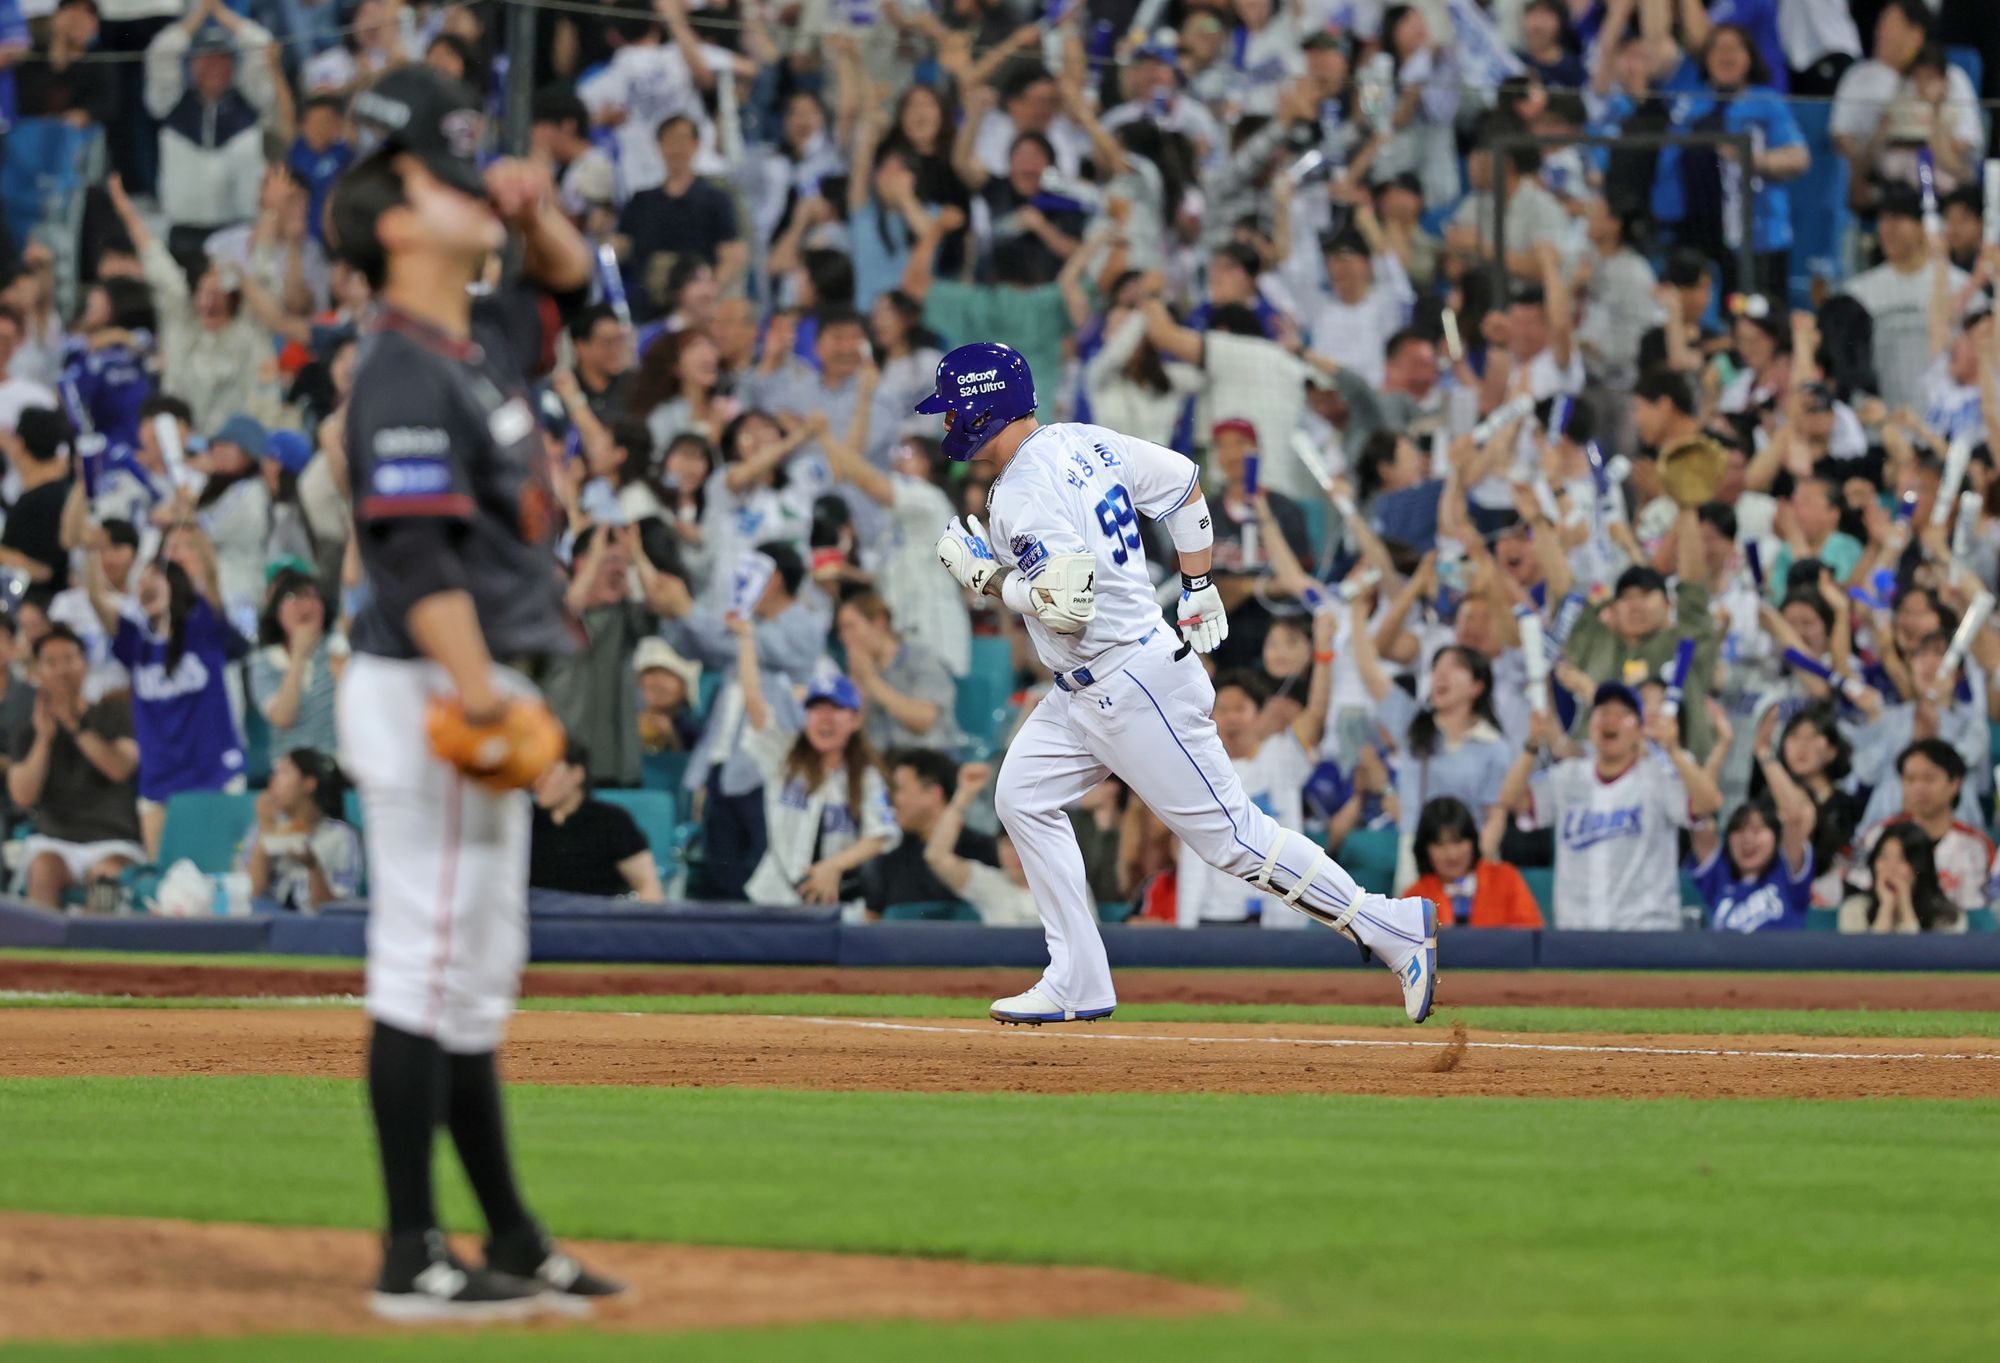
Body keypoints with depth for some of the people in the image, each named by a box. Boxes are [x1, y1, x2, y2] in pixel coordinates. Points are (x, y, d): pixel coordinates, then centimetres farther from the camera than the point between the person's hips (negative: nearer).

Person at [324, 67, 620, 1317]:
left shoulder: (484, 342, 13)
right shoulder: (405, 372, -15)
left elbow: (571, 281, 33)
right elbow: (419, 559, -23)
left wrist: (536, 204, 12)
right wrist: (483, 707, -27)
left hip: (479, 688, 10)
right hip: (428, 693, -10)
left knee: (479, 976, 14)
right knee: (429, 967, -7)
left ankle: (511, 1241, 22)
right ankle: (414, 1259, -5)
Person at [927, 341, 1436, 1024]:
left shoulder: (1025, 495, -21)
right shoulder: (1082, 443, 8)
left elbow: (1066, 605, -28)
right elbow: (1182, 483, 16)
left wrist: (988, 577, -13)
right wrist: (1198, 589, 21)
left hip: (1133, 685, -11)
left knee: (1229, 832, -6)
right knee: (1024, 797, 8)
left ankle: (1391, 927, -1)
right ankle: (1078, 985, 8)